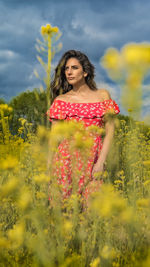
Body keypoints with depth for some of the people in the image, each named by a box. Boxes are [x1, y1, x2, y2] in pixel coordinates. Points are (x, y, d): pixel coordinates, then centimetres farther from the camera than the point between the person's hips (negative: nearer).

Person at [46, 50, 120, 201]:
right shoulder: (61, 100, 8)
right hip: (67, 158, 0)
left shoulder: (102, 95, 7)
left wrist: (101, 162, -9)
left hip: (94, 159, 0)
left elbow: (110, 132, 2)